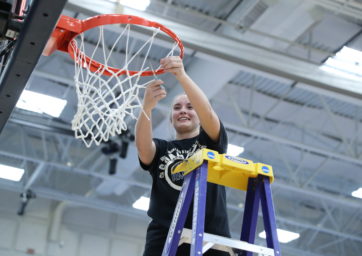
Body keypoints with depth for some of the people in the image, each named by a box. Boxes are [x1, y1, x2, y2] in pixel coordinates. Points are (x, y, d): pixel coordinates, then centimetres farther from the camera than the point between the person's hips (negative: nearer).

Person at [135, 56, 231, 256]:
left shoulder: (212, 141, 16)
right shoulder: (160, 149, 19)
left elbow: (207, 112, -5)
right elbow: (142, 146, -5)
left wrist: (181, 75, -21)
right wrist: (147, 106, -24)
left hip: (211, 238, 0)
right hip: (164, 238, 0)